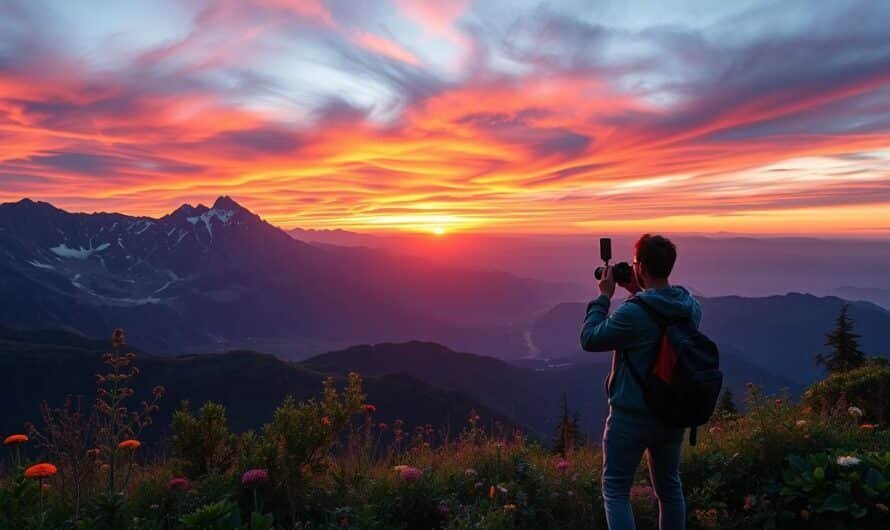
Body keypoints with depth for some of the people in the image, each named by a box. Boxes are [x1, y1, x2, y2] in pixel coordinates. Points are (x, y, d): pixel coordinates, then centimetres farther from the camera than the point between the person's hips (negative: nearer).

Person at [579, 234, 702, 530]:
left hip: (631, 417, -6)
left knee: (616, 490, 7)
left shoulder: (633, 312, -24)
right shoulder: (692, 307, -3)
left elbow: (589, 339, -11)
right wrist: (639, 294, 10)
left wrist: (604, 297, -4)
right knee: (670, 486, 22)